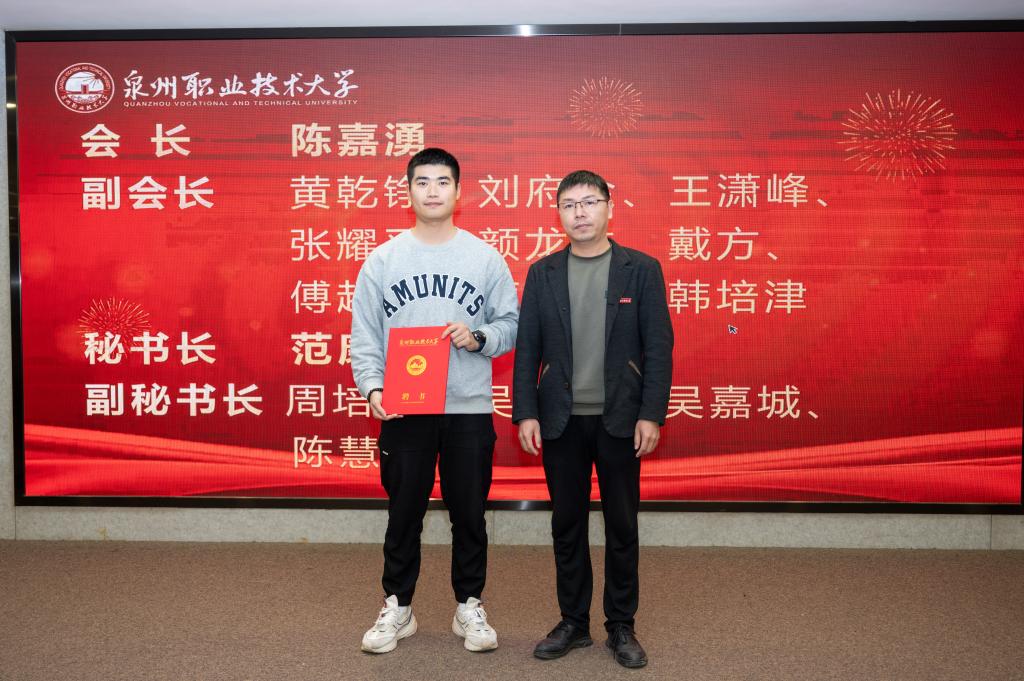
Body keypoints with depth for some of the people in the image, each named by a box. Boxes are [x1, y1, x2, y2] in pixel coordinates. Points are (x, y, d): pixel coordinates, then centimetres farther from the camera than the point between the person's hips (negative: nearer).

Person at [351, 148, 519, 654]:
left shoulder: (486, 258, 2)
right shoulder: (382, 259, 2)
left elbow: (510, 325, 4)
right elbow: (364, 334, 1)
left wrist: (478, 337, -15)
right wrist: (372, 387, -13)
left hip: (470, 409, 0)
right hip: (403, 410, 0)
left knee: (469, 513, 10)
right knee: (404, 513, 11)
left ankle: (469, 607, 27)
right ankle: (397, 608, 27)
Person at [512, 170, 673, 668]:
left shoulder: (642, 269, -1)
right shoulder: (542, 273, 5)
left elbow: (658, 347, -4)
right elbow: (527, 348, 3)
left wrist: (652, 414, -10)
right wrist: (525, 413, -4)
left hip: (619, 419, -1)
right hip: (561, 420, 2)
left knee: (621, 526, 8)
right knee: (567, 525, 10)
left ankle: (621, 626, 23)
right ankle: (573, 623, 25)